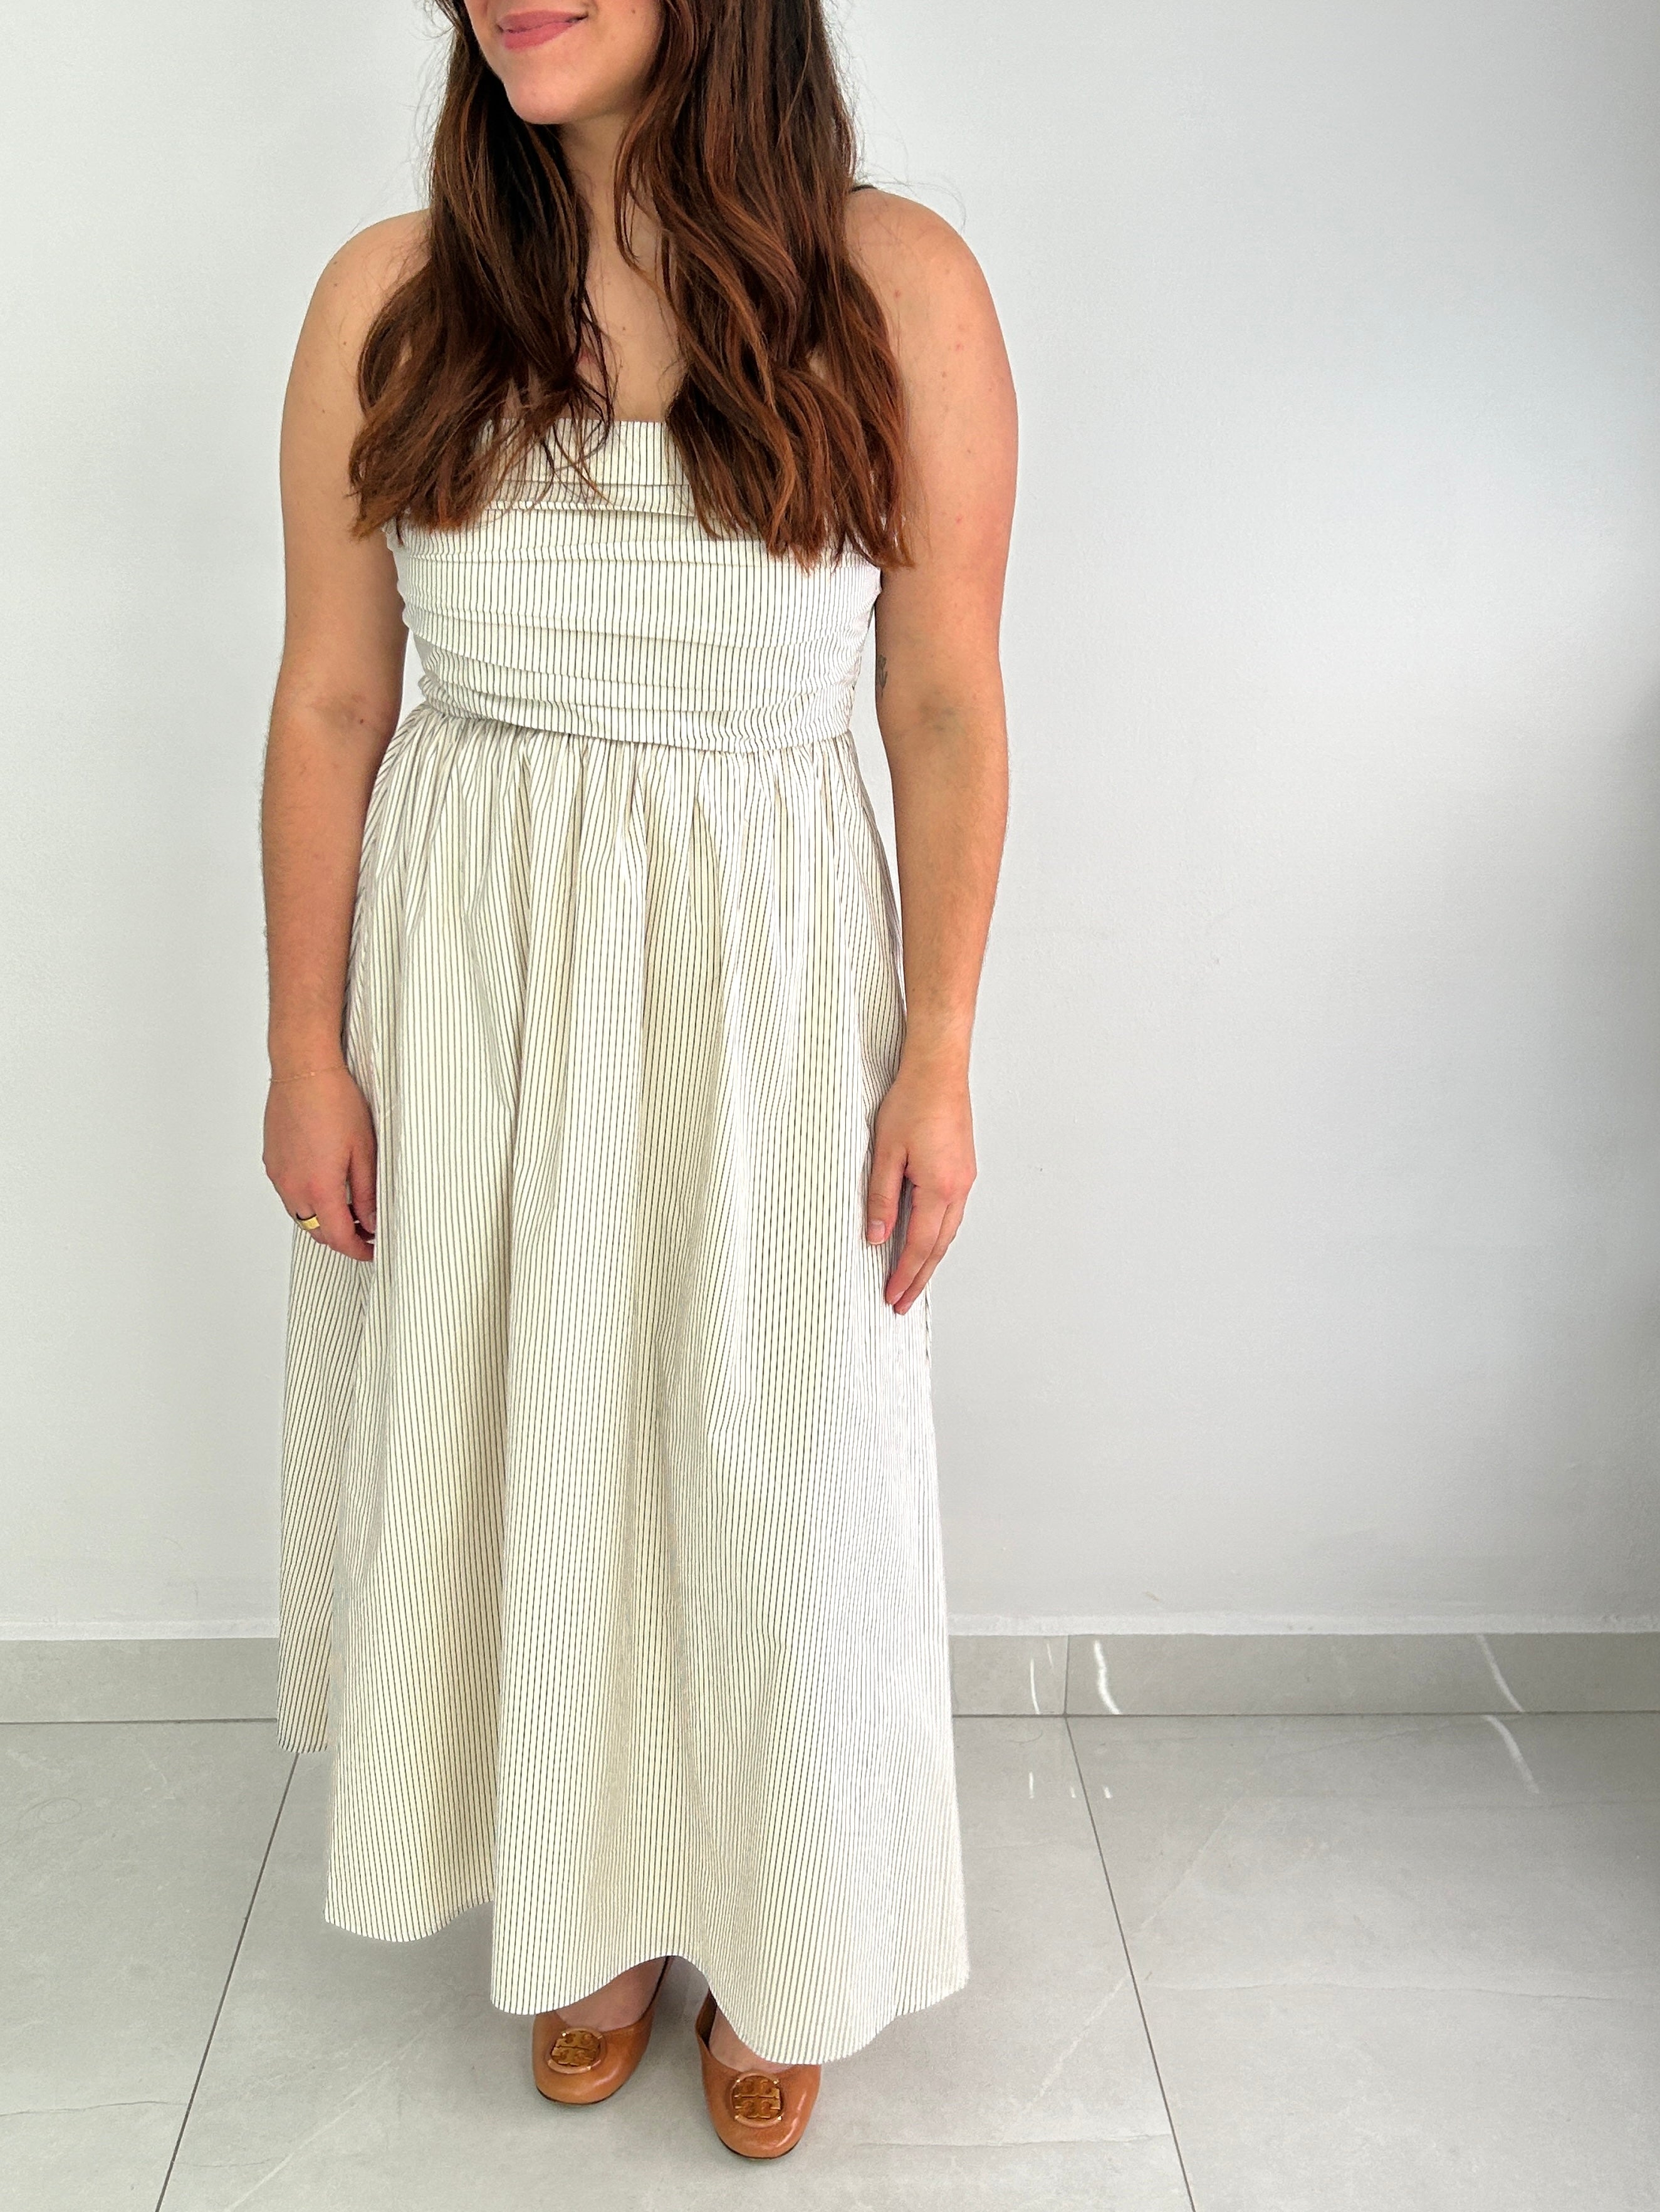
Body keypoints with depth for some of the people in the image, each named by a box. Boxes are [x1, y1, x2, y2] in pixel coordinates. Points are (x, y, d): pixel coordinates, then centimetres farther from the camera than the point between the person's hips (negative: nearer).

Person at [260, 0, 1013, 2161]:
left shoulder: (898, 285, -6)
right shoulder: (388, 300, -1)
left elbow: (950, 706, -4)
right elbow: (328, 703, 1)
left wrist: (938, 1063, -6)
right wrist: (308, 1050, 1)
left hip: (766, 969, -1)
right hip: (463, 955, 2)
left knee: (771, 1483, 10)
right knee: (512, 1450, 14)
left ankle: (773, 1946, 38)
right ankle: (591, 1905, 41)